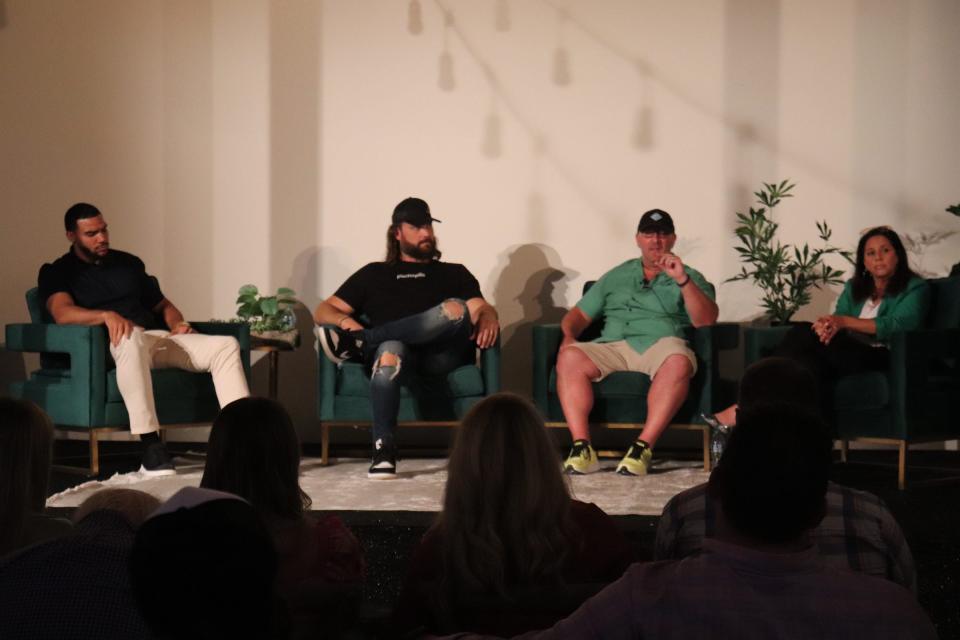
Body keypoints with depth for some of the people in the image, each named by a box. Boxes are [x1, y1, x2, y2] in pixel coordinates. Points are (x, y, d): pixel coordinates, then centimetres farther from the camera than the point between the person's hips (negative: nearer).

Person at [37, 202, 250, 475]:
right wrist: (106, 316, -30)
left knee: (226, 346, -16)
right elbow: (63, 313, -13)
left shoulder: (128, 263, 24)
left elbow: (162, 304, 30)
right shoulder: (58, 272, 7)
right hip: (113, 343, -6)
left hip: (157, 339, 6)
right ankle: (151, 447, -47)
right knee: (130, 338, -43)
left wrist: (176, 324, 6)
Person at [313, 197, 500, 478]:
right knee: (389, 350, -40)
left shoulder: (454, 273, 32)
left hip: (442, 353, 1)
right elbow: (323, 311, 22)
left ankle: (361, 342, -30)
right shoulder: (375, 274, 29)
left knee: (455, 309, -32)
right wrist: (346, 321, -3)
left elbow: (481, 309, 16)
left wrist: (488, 318, -11)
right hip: (395, 344, -1)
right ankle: (384, 449, -48)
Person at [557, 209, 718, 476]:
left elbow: (706, 320, 1)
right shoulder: (616, 277, 28)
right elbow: (580, 314, 22)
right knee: (569, 357, -27)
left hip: (661, 343, -2)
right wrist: (569, 334, -1)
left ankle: (644, 447, -39)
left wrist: (682, 280, -10)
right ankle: (582, 447, -33)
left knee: (679, 362, -39)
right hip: (614, 345, 3)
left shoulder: (689, 278, 19)